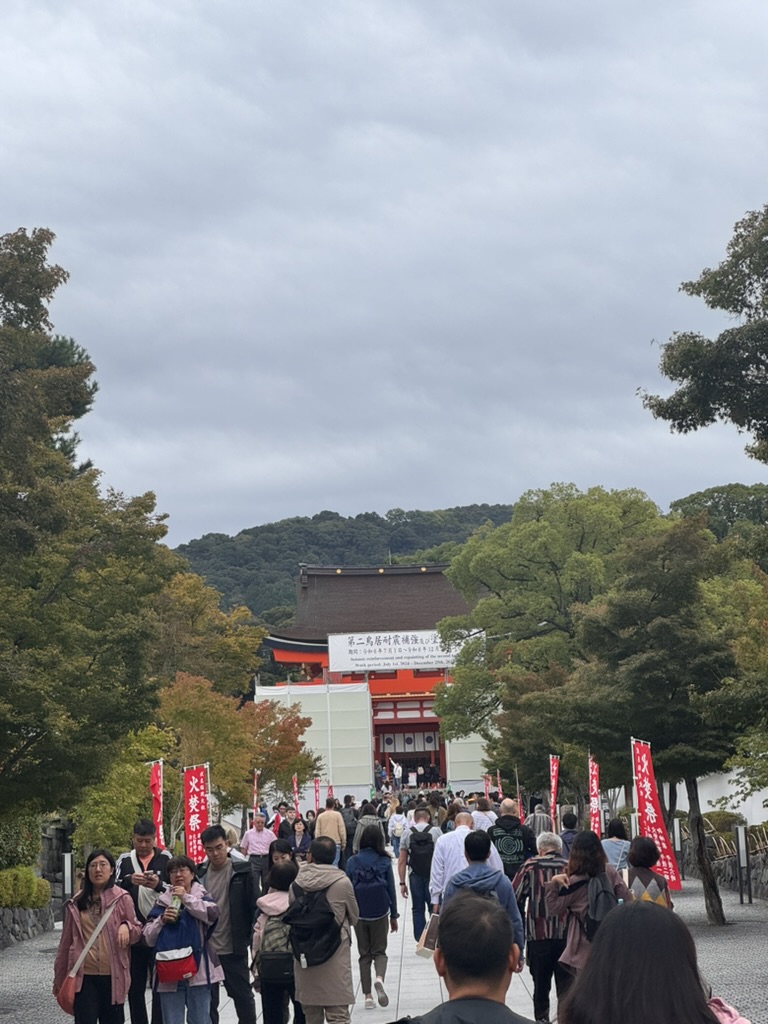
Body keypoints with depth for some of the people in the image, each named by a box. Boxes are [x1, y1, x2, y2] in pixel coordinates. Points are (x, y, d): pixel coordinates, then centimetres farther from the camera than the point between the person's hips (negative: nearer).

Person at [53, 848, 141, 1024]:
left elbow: (138, 932, 5)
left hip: (113, 975, -1)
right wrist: (59, 978, 13)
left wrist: (127, 926, -19)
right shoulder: (76, 902, 5)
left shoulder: (122, 898, 0)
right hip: (84, 976, 1)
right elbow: (66, 941, 11)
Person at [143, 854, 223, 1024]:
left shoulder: (202, 896, 6)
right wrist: (162, 920, -16)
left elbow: (213, 913, -16)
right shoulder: (163, 903, 8)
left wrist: (186, 898, -18)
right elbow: (148, 938, 2)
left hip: (198, 971, -1)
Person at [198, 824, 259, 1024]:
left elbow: (255, 907, -5)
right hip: (206, 948, 2)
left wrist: (251, 938, -12)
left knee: (243, 996, 9)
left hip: (234, 948, -2)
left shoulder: (242, 872, -5)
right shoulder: (200, 874, 2)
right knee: (208, 999, 10)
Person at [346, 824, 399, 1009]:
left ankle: (368, 996, 6)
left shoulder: (352, 862, -3)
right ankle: (380, 978, -19)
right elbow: (390, 888, -1)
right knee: (379, 951, 11)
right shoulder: (385, 861, -4)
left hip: (359, 913, 1)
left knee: (364, 954, 12)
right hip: (379, 912, -1)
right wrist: (394, 915, 7)